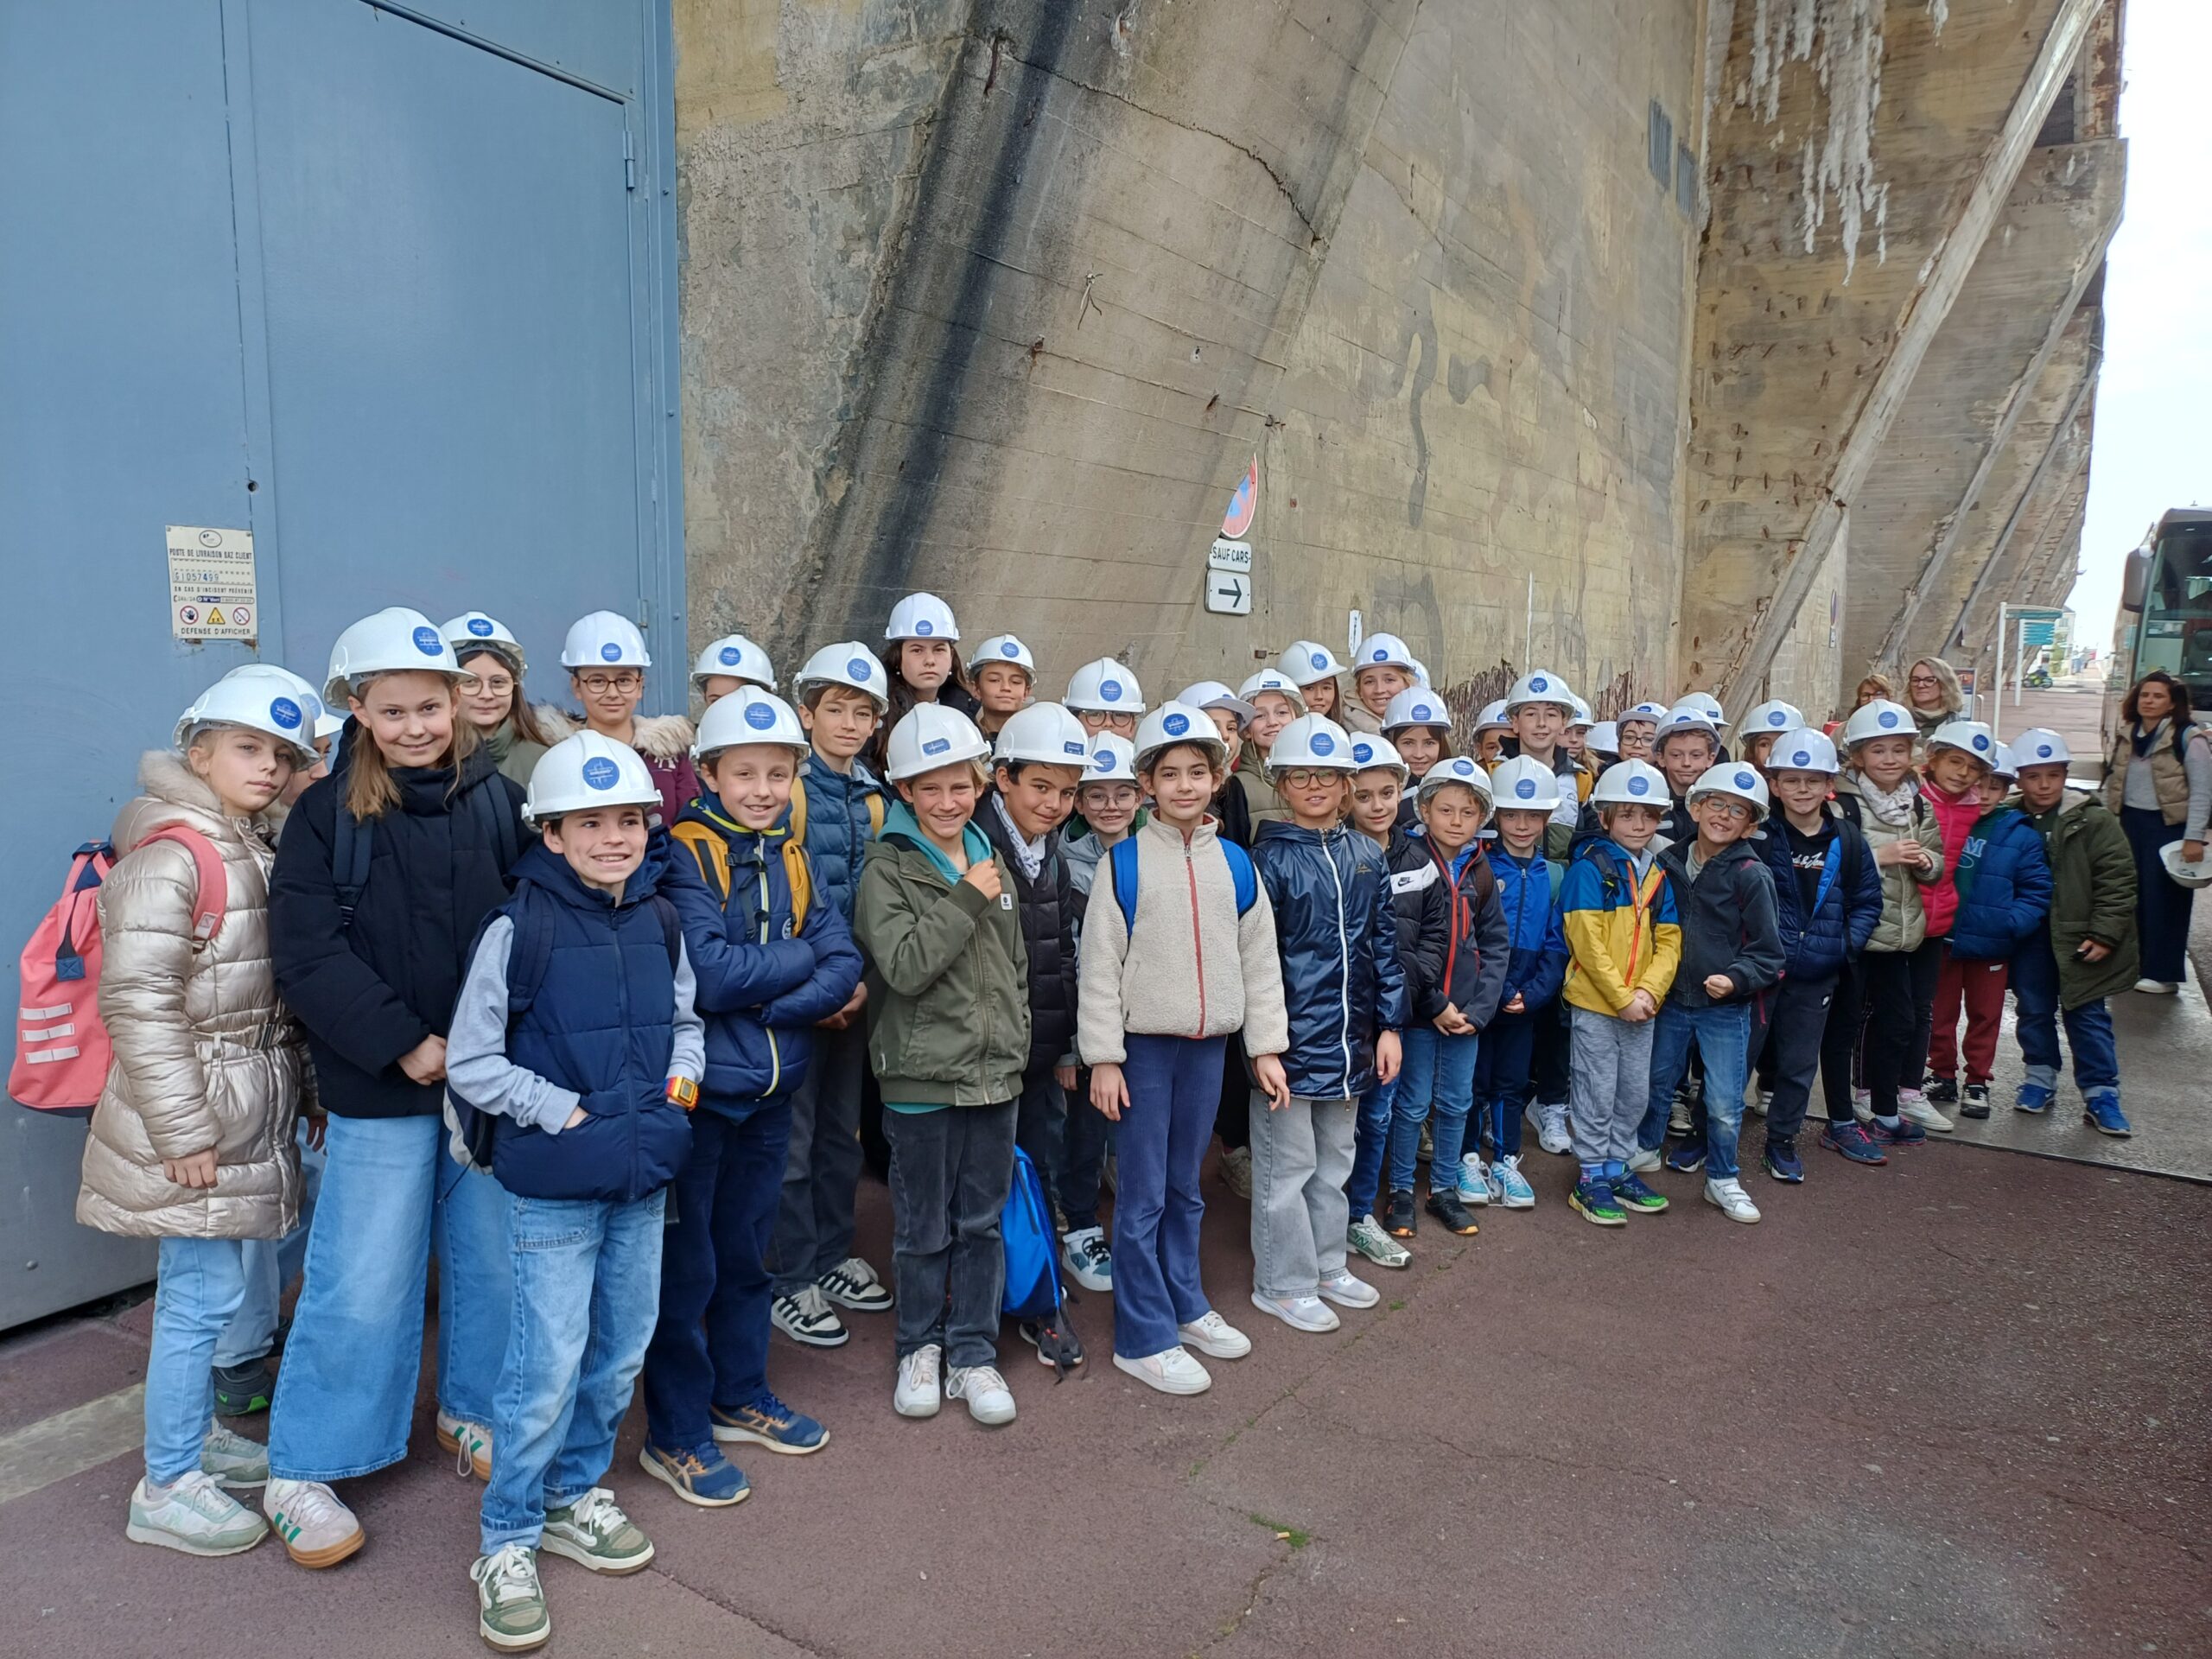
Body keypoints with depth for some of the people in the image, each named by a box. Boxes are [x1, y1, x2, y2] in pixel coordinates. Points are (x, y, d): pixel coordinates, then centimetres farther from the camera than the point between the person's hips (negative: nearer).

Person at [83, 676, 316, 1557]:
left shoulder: (261, 845, 10)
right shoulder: (171, 852, -17)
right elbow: (137, 998, -20)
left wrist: (295, 1085, 17)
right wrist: (183, 1132, -19)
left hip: (246, 1111, 8)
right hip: (195, 1117, -8)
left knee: (206, 1287, 19)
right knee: (204, 1294, -1)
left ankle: (196, 1430, 35)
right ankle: (166, 1486, 14)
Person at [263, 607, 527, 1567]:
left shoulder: (500, 802, 2)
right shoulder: (326, 816, -3)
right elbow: (307, 955, -10)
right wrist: (403, 1042, -16)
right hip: (380, 1091, -2)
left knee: (495, 1262, 14)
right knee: (362, 1284, 5)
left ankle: (474, 1413, 37)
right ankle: (301, 1472, 24)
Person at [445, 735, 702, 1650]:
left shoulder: (659, 922, 4)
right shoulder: (518, 929, -14)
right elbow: (469, 1062, -11)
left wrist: (684, 1071, -1)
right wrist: (562, 1111, -16)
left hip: (642, 1178, 6)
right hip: (552, 1184, -6)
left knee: (620, 1351, 17)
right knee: (548, 1364, -1)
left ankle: (575, 1492, 38)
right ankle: (506, 1541, 20)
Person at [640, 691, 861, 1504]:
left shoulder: (791, 859, 6)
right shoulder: (685, 855, -12)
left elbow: (844, 966, -3)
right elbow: (708, 976, -23)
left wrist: (764, 1003, -18)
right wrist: (801, 958, -11)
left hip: (771, 1088, 6)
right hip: (697, 1090, -6)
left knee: (747, 1253, 20)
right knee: (687, 1266, 6)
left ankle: (741, 1396, 37)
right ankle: (675, 1436, 21)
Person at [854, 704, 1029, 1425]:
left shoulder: (992, 863, 9)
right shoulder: (888, 870, -8)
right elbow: (904, 966, -21)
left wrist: (1017, 1043, 11)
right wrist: (967, 900, -20)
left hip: (995, 1074, 4)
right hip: (922, 1076, -4)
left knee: (983, 1223, 13)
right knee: (923, 1228, 10)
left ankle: (973, 1352, 27)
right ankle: (921, 1347, 30)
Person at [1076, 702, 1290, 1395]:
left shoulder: (1236, 865, 5)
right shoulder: (1123, 864, -8)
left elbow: (1260, 960, 9)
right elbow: (1099, 965, -8)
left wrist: (1266, 1046, 6)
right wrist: (1103, 1058, -10)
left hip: (1207, 1047, 4)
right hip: (1143, 1046, -4)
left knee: (1185, 1189, 17)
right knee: (1143, 1198, 2)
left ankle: (1184, 1306, 33)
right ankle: (1143, 1337, 14)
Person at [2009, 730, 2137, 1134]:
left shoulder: (2093, 821, -8)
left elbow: (2118, 879, -8)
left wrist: (2104, 934, -13)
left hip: (2079, 938, -3)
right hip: (2028, 938, 3)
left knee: (2087, 1015, 3)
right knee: (2034, 1011, 13)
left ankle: (2100, 1093, 13)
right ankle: (2041, 1079, 28)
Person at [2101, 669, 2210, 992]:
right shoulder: (2126, 735, 8)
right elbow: (2113, 782, 15)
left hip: (2168, 826, -5)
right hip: (2130, 822, 5)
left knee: (2164, 900, -1)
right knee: (2132, 897, 10)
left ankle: (2162, 974, 7)